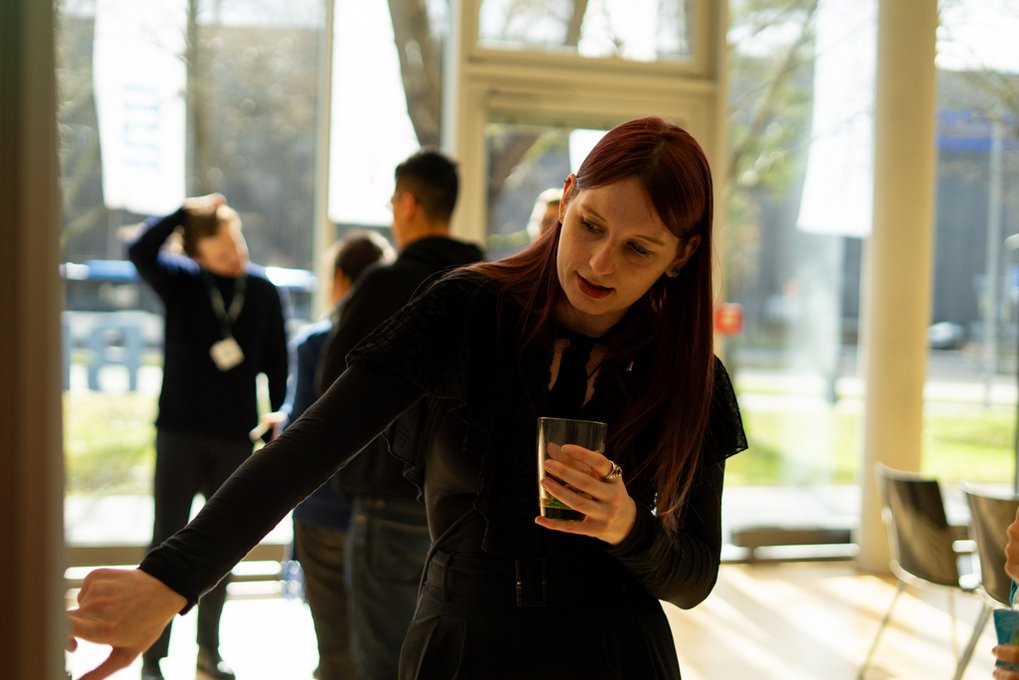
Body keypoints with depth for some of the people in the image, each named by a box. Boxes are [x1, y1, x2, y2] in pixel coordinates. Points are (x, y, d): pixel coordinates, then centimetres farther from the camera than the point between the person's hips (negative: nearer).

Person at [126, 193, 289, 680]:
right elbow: (140, 250, -24)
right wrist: (186, 211, -22)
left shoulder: (263, 291, 0)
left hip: (236, 438, 2)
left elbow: (276, 367, 5)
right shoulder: (180, 281, -4)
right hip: (180, 433, -2)